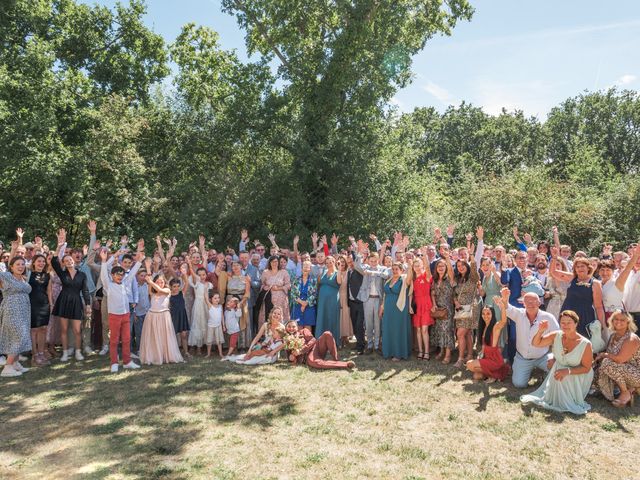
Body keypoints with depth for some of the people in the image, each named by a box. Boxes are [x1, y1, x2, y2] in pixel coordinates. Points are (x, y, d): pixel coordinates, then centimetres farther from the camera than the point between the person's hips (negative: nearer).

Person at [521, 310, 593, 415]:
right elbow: (536, 343, -7)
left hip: (576, 377, -3)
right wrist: (540, 331, -25)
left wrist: (568, 371, -28)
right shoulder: (556, 336, -10)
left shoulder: (585, 344, -20)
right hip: (558, 371, 3)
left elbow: (586, 368, -14)